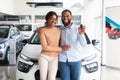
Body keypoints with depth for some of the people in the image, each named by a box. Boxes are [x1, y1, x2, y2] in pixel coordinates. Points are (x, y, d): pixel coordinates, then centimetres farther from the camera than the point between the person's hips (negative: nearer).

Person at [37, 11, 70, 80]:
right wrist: (61, 49, -15)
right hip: (44, 57, -2)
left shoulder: (59, 31, 3)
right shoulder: (42, 30, -11)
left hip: (55, 59, 3)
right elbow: (45, 47, -17)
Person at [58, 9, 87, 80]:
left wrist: (81, 34, -27)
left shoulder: (77, 29, -3)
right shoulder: (60, 30, 8)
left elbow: (83, 44, -12)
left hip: (76, 60, -2)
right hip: (63, 61, 2)